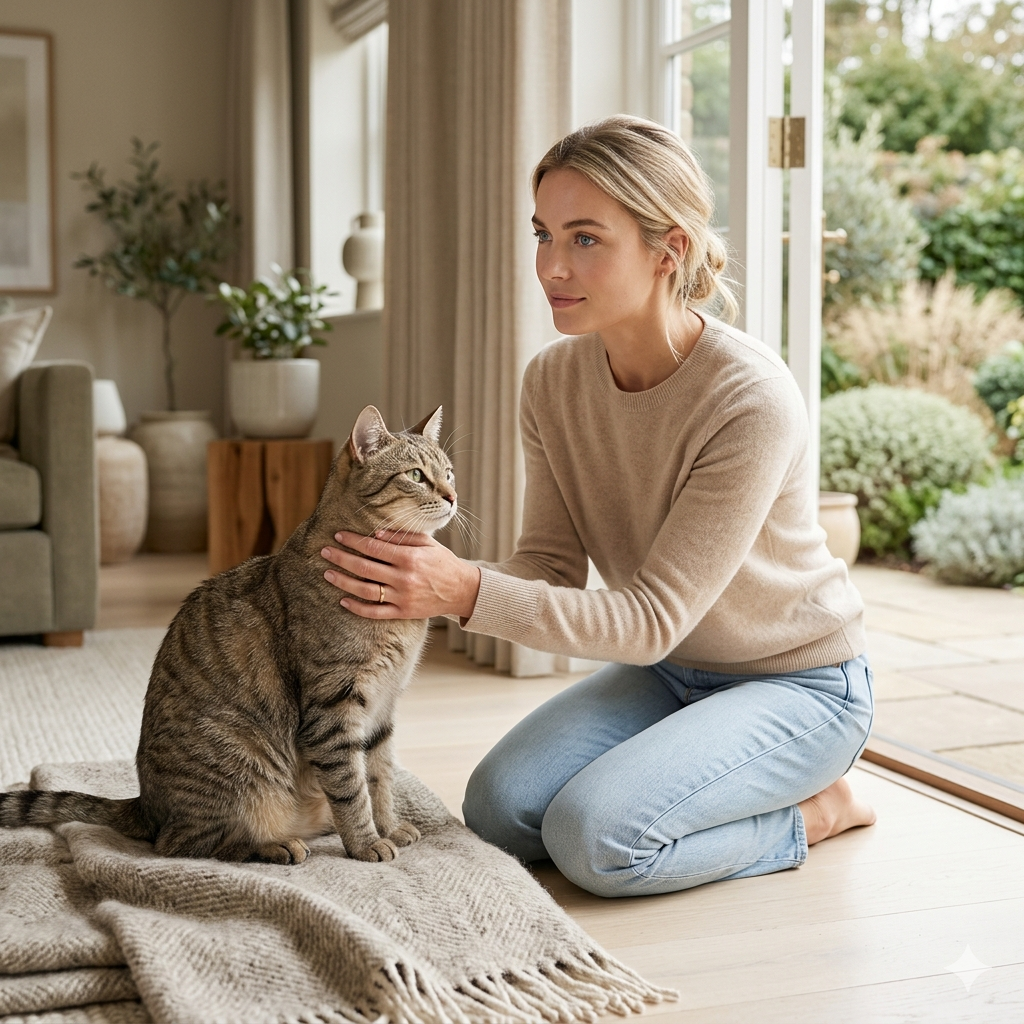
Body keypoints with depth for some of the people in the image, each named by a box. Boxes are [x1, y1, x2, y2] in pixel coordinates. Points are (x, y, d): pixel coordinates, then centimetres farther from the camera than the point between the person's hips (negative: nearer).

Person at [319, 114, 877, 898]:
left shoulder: (750, 400, -29)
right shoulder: (555, 380, -8)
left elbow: (652, 618, -29)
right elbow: (553, 565, -8)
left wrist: (469, 592, -40)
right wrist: (432, 579, -29)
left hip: (798, 681, -6)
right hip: (667, 669, 6)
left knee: (595, 835, -24)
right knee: (499, 808, -12)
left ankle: (812, 813, 1)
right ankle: (689, 762, 12)